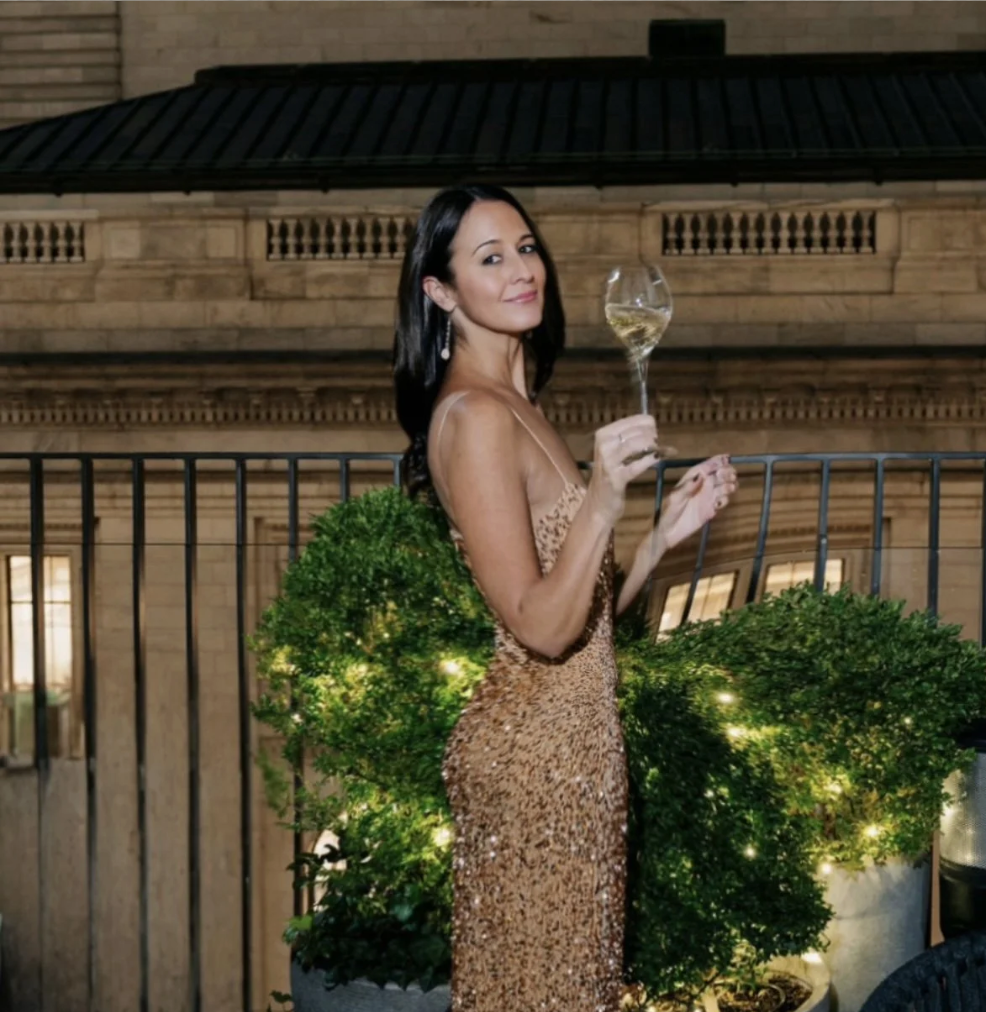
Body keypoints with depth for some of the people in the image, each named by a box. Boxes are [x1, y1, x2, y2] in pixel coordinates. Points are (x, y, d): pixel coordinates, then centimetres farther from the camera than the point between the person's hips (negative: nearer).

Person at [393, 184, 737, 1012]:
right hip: (534, 751, -9)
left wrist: (669, 529, 4)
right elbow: (542, 628, -22)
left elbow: (587, 612, 12)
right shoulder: (475, 416, -16)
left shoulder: (516, 407, 12)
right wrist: (602, 499, -31)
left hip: (572, 740, 9)